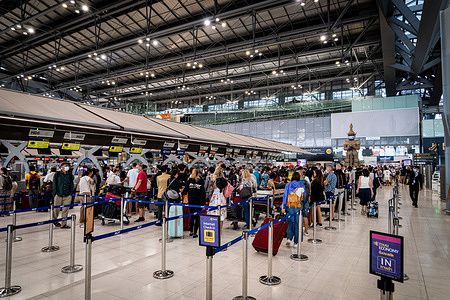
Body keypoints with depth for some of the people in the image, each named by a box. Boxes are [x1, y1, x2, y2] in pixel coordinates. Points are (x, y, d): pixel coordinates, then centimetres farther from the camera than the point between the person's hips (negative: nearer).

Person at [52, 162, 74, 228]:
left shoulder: (70, 175, 10)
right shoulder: (57, 175, 2)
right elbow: (54, 185, 2)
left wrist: (70, 194, 6)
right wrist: (55, 194, -4)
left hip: (67, 196, 2)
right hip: (58, 195, -2)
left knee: (65, 210, 1)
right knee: (56, 209, 5)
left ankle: (64, 224, 8)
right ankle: (54, 220, 32)